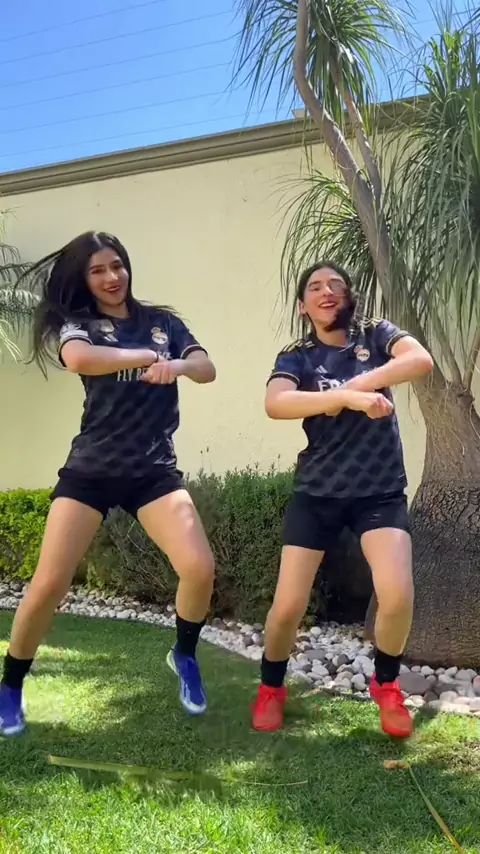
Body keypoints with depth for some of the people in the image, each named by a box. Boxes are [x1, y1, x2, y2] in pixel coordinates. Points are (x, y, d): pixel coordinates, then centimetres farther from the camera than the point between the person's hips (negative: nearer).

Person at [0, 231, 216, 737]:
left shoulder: (162, 322, 10)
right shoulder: (76, 323, 2)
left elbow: (207, 368, -3)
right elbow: (79, 359, -23)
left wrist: (176, 364, -24)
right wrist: (147, 356, -15)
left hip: (154, 469, 2)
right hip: (90, 470, -1)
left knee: (199, 569, -15)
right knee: (48, 584, -6)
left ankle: (184, 657, 16)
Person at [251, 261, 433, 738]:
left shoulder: (376, 335, 4)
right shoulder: (296, 357, 1)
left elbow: (422, 361, -17)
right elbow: (275, 404, -21)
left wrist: (354, 385, -21)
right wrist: (349, 396, -31)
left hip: (381, 492, 0)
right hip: (317, 493, 0)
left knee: (397, 595, -18)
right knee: (288, 606, -5)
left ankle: (386, 685, 14)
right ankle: (271, 688, 25)